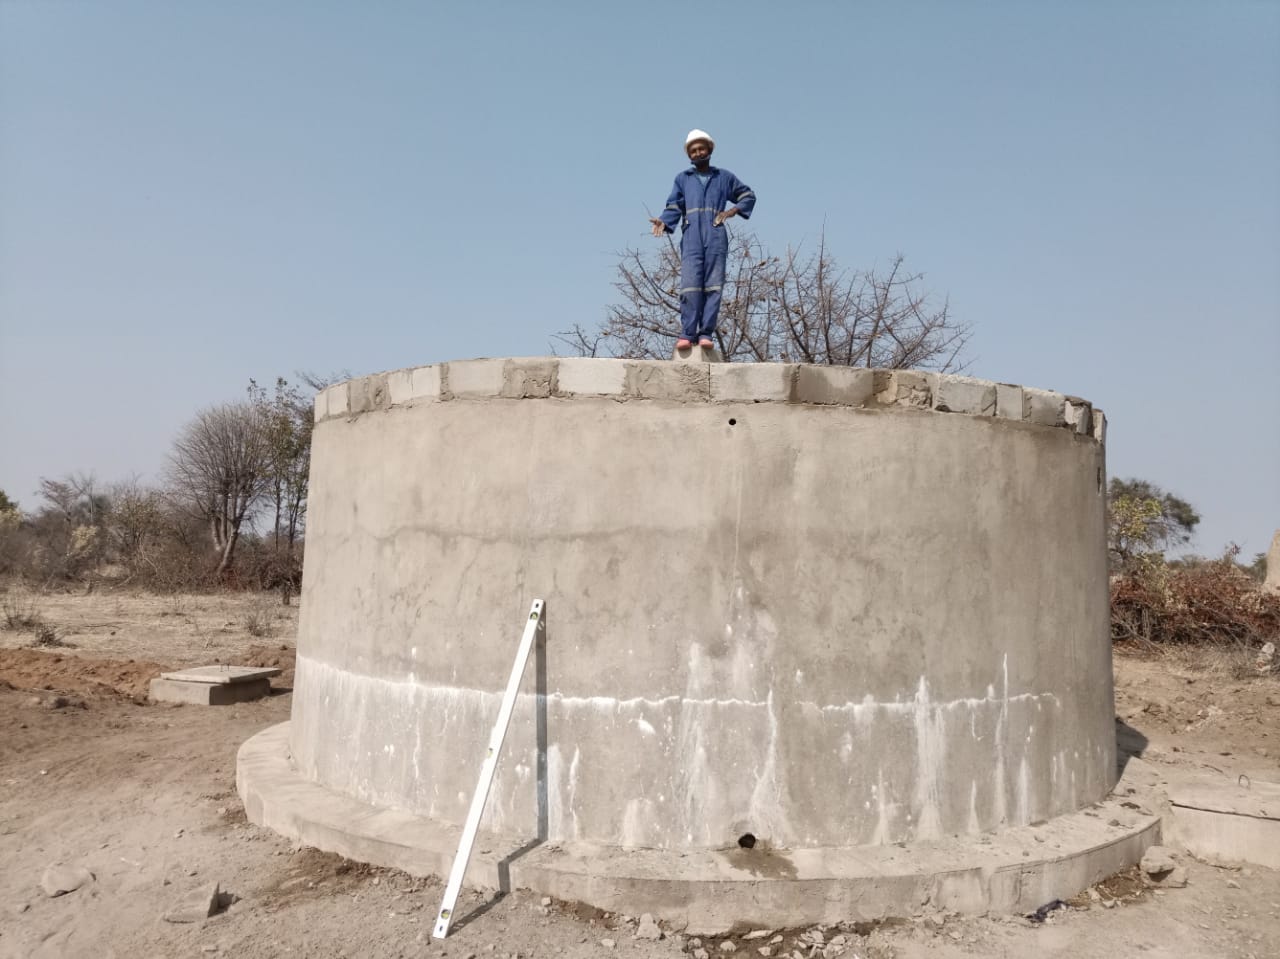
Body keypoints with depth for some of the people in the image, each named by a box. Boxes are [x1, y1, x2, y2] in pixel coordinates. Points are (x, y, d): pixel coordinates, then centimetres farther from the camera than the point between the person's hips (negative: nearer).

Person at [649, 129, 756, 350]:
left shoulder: (724, 177, 21)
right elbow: (674, 207, 11)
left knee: (713, 286, -7)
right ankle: (687, 334, -15)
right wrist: (663, 221, -10)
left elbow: (748, 196, 27)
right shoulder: (682, 178, 20)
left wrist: (733, 210, 9)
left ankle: (706, 334, -8)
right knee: (690, 286, -13)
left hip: (716, 238, 1)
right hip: (691, 238, -1)